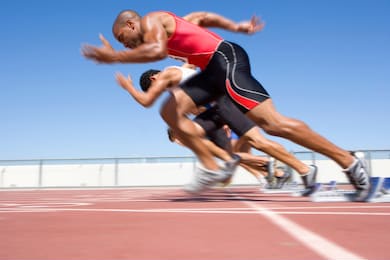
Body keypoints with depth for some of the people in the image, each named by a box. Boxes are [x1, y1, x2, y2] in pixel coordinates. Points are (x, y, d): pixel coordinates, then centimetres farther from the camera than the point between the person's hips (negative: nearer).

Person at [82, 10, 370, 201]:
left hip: (226, 59, -10)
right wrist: (236, 27, 27)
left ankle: (349, 161, -6)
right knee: (170, 111, 5)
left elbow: (157, 51, -25)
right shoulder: (162, 24, 24)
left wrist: (114, 57, -16)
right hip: (214, 67, 10)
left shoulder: (150, 21, -4)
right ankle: (212, 168, 4)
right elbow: (202, 17, 32)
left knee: (272, 122, -14)